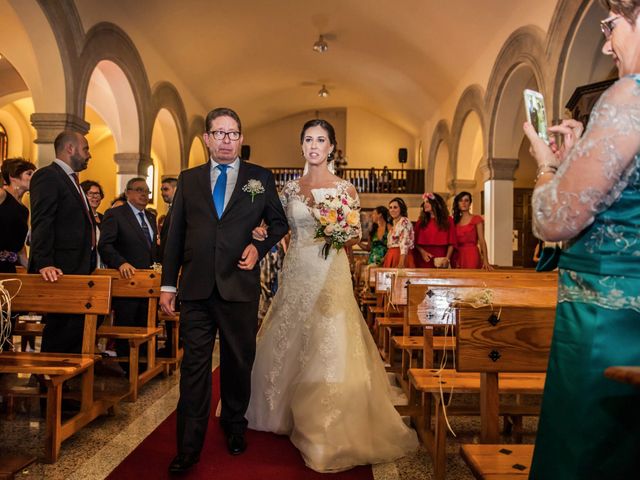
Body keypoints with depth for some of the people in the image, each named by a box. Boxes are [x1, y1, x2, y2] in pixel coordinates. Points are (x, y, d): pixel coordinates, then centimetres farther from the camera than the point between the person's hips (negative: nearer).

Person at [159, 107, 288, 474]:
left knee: (239, 364, 13)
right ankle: (189, 447, 15)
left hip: (240, 289, 0)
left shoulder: (261, 178, 5)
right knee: (194, 367, 4)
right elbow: (175, 235, 9)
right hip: (197, 290, 1)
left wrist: (260, 247, -8)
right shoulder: (188, 179, 10)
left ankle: (235, 427, 35)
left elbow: (280, 224, 11)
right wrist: (168, 284, 7)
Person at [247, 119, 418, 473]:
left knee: (328, 348, -4)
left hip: (330, 274, -3)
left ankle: (329, 429, 13)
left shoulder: (345, 189, 0)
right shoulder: (290, 188, 8)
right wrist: (263, 231, -10)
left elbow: (355, 237, 3)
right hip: (296, 273, 3)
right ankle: (287, 413, 34)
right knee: (287, 344, 11)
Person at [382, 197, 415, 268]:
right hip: (392, 258, 8)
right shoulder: (394, 223, 18)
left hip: (401, 256, -8)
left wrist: (401, 262, -28)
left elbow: (404, 243, -19)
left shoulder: (404, 222, -9)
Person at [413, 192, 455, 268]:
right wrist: (422, 252, -10)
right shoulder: (421, 221, 12)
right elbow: (415, 241, 7)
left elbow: (451, 242, 3)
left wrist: (447, 258, -9)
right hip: (424, 260, 1)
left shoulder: (448, 220, 7)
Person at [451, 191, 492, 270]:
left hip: (472, 255, -3)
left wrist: (485, 261, -18)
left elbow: (482, 240, -7)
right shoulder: (455, 221, 13)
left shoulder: (477, 219, 2)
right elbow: (453, 242, 8)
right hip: (457, 256, 4)